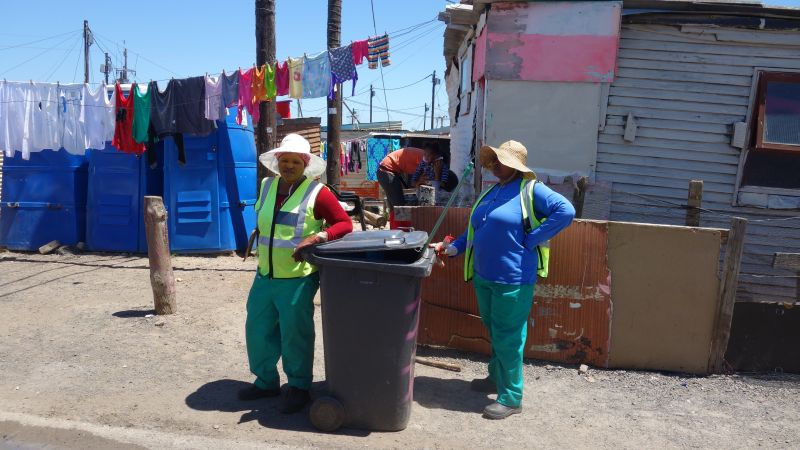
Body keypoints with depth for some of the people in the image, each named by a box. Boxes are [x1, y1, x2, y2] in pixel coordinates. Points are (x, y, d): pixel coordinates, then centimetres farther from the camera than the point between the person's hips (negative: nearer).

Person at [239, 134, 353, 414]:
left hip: (297, 280, -6)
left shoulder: (317, 193, -10)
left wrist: (316, 237, -26)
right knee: (258, 330, 14)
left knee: (294, 335, 3)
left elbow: (345, 224, -13)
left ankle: (298, 387, 22)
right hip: (264, 277, 6)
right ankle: (266, 382, 33)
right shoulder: (267, 186, 8)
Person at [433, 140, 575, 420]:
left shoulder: (530, 189, -11)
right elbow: (474, 230, 20)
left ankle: (511, 398, 12)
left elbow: (565, 211, -22)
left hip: (512, 280, -8)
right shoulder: (490, 193, 13)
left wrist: (531, 240, -20)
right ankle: (496, 378, 41)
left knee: (507, 338, 0)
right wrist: (455, 247, 6)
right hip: (483, 276, 8)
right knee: (494, 332, 22)